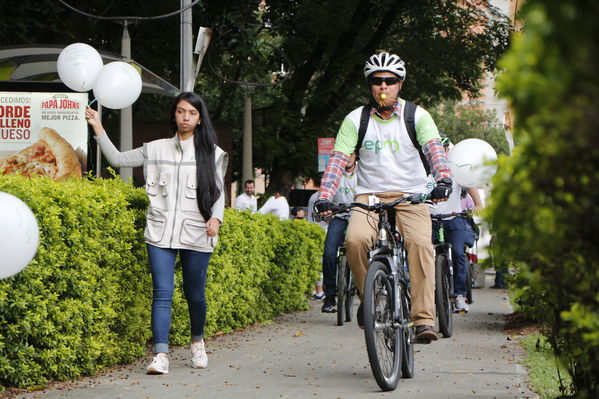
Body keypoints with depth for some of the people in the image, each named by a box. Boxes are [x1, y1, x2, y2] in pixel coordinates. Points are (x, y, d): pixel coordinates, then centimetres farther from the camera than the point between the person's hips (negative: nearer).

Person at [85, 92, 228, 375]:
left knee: (195, 295, 7)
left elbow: (218, 192, 8)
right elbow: (118, 159, 12)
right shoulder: (156, 149, 10)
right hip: (160, 232, 0)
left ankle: (197, 342, 32)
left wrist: (216, 217, -10)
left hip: (196, 234, 0)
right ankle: (160, 355, -17)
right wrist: (98, 128, 5)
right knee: (162, 293, -11)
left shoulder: (211, 153, 7)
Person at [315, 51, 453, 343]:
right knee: (355, 240, -29)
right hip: (369, 195, 1)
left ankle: (424, 319, -29)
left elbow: (434, 149, -14)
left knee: (420, 243, -28)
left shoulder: (417, 116, 1)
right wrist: (325, 196, -20)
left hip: (411, 196, -1)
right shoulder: (355, 119, 3)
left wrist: (443, 180, -35)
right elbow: (338, 158, -4)